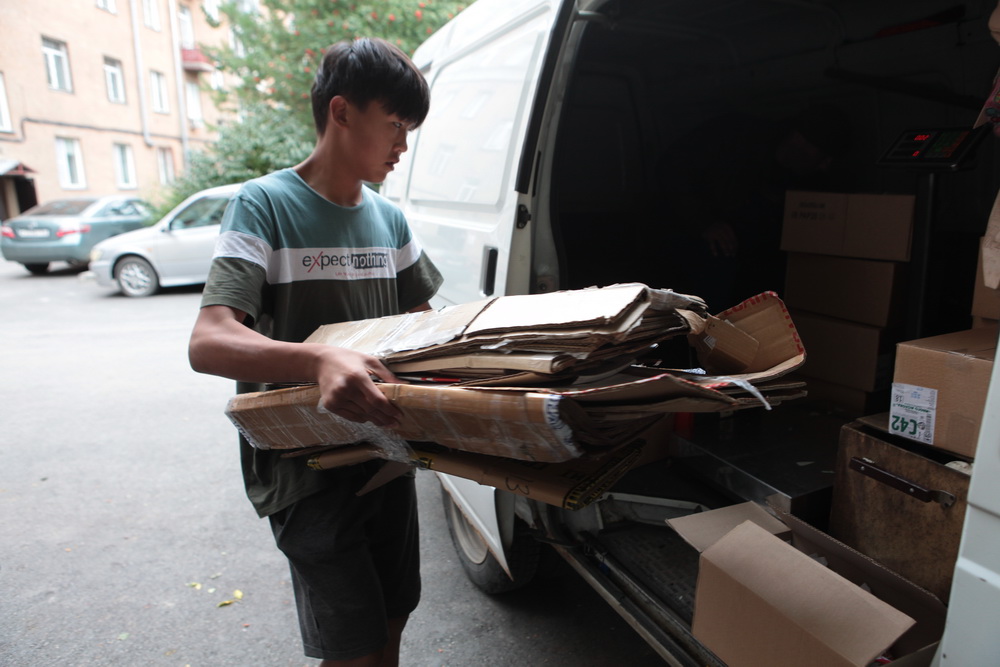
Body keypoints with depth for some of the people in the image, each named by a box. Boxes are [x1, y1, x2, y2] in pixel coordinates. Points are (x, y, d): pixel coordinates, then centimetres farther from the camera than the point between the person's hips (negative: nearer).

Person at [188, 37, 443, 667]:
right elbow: (208, 343, -25)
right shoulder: (266, 204, -13)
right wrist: (320, 361, -42)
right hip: (307, 468, -6)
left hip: (385, 453, 6)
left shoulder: (390, 219, 6)